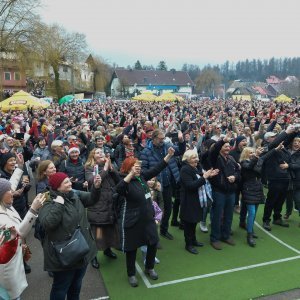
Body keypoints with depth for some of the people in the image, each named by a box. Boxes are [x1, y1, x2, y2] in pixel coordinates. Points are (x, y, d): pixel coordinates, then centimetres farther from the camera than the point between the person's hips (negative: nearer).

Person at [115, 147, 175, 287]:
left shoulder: (141, 176, 1)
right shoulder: (125, 182, -19)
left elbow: (156, 169, 6)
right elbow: (118, 189, -41)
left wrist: (169, 155, 0)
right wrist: (131, 174, -48)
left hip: (148, 217, 7)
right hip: (132, 220, -7)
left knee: (153, 243, 14)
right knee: (131, 248, 9)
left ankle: (149, 268, 38)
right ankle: (131, 274, 30)